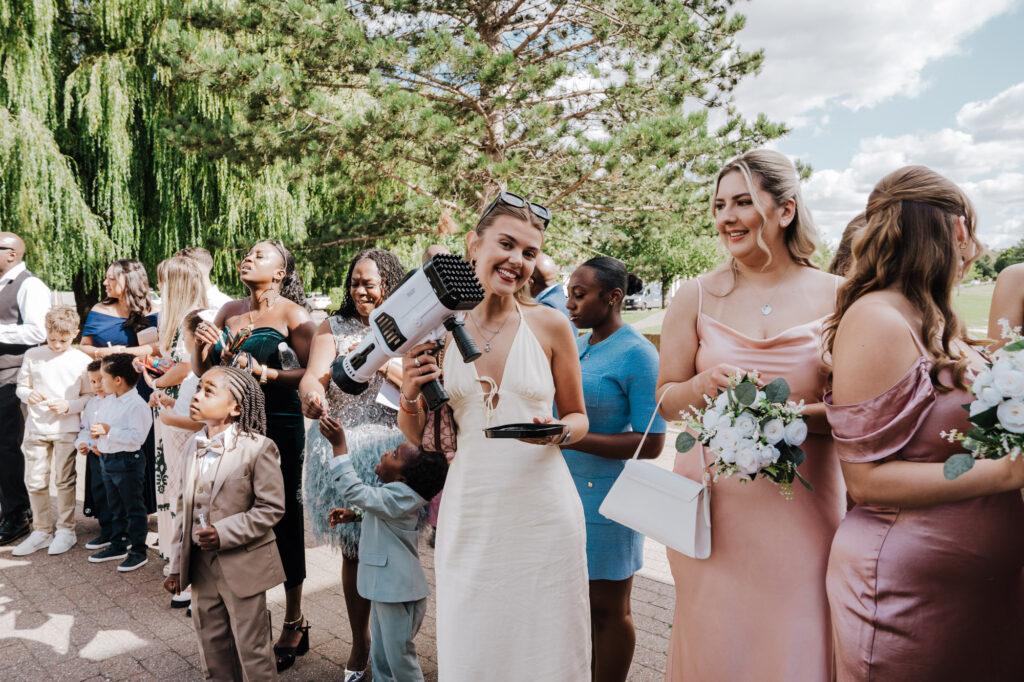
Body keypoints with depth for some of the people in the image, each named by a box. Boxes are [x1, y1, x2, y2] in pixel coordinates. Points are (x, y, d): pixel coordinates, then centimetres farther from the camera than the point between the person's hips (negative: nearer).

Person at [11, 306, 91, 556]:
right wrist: (28, 395, -12)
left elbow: (89, 396, -1)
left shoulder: (81, 360, -4)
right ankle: (41, 531, 22)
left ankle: (65, 530, 19)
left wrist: (68, 406, -16)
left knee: (64, 481, 5)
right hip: (36, 428, 3)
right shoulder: (33, 355, 3)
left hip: (66, 429, -2)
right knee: (35, 481, 7)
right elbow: (21, 386, 9)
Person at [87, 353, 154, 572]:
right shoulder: (107, 402, 8)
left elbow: (136, 436, -26)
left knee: (134, 509, 2)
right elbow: (99, 422, 22)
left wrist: (109, 431, -26)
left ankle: (139, 552, 11)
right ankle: (118, 546, 33)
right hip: (107, 460, 9)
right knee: (115, 508, 20)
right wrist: (96, 432, 0)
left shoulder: (137, 405, -19)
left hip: (128, 461, -9)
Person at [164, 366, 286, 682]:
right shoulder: (194, 444, 4)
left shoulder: (257, 447, -15)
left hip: (242, 565, -6)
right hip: (200, 563, 6)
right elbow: (183, 507, 10)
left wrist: (224, 533, -21)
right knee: (212, 650, 20)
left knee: (252, 650, 6)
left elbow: (271, 508, -13)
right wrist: (177, 565, 10)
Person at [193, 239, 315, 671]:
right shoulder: (229, 312, 12)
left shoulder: (292, 314, -4)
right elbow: (201, 369, 15)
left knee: (284, 518, 3)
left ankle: (294, 623, 18)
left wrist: (262, 372, -21)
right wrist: (204, 343, -4)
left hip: (279, 424, -5)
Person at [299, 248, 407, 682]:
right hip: (343, 450, 1)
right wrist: (312, 391, -33)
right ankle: (360, 644, 27)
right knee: (354, 551, 9)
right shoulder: (334, 328, 5)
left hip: (392, 452, -1)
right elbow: (313, 375, -10)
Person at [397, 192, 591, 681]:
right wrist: (409, 397, -11)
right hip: (469, 513, 1)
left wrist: (558, 431, -13)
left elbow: (578, 418, 9)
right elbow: (418, 439, 9)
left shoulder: (550, 326, -2)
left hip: (543, 511, 0)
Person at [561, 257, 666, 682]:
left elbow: (651, 443, -17)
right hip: (565, 491, 7)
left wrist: (572, 439, -25)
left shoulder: (637, 353, -13)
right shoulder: (575, 346, 9)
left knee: (608, 610, 9)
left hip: (606, 497, -6)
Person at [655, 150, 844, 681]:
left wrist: (793, 414, -15)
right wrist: (705, 385, -13)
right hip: (713, 503, 0)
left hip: (804, 504, 0)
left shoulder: (835, 296, 2)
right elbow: (666, 401, 7)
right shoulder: (697, 297, 3)